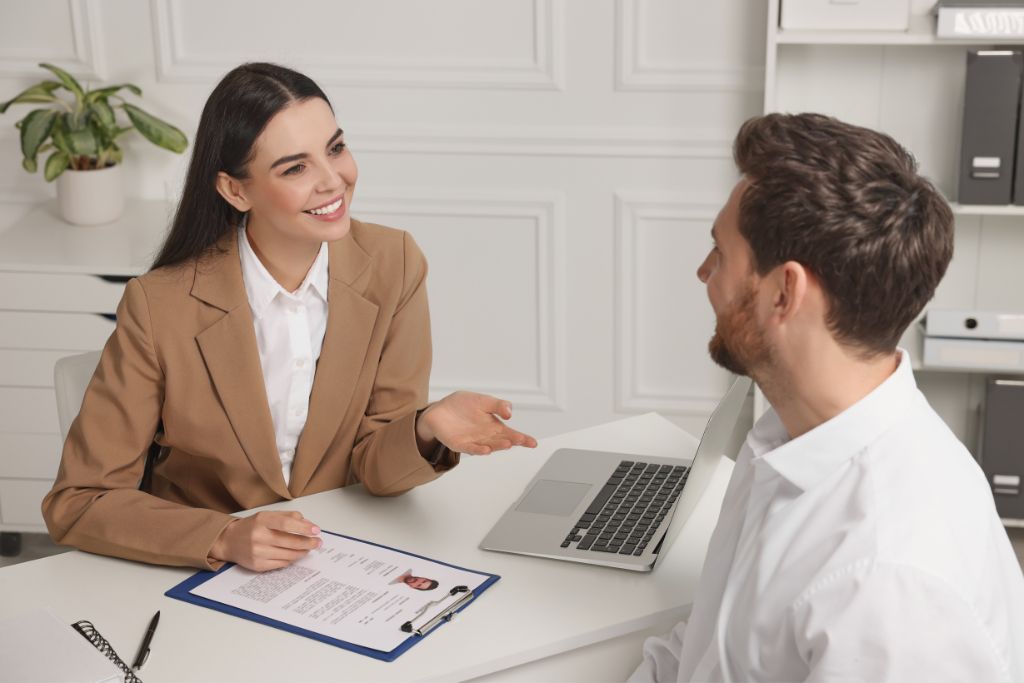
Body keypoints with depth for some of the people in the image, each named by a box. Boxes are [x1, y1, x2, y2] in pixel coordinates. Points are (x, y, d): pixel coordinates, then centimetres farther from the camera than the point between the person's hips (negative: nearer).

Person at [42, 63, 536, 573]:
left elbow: (376, 467, -4)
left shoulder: (393, 267, -8)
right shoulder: (162, 306, -15)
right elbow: (78, 503, -11)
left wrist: (426, 429, -26)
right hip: (202, 577, -1)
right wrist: (227, 539, -24)